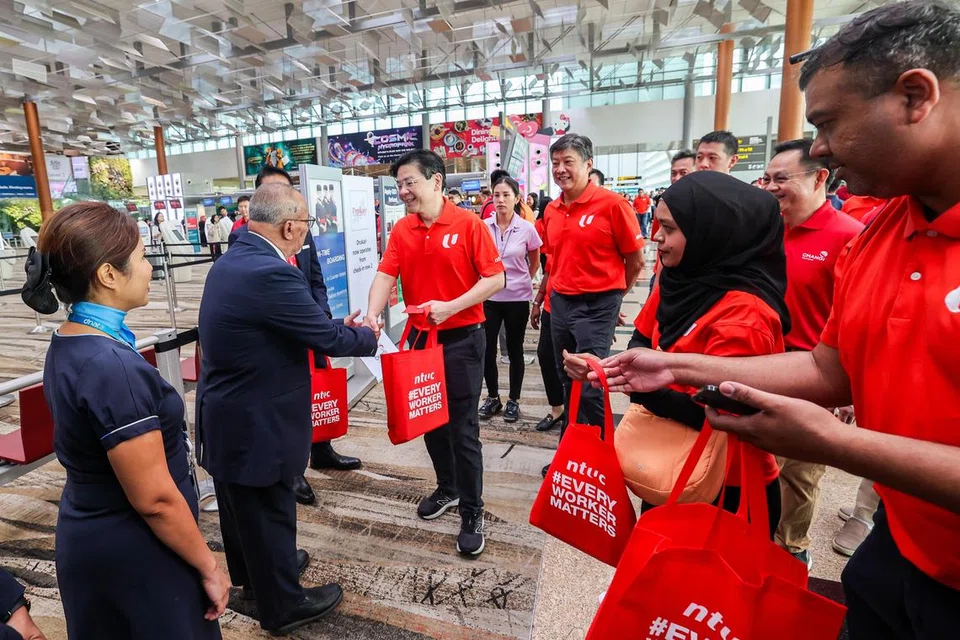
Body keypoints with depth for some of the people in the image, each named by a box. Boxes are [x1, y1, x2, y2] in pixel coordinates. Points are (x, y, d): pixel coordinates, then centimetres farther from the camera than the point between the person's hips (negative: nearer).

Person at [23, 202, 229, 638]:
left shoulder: (67, 346, -1)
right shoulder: (112, 367, -30)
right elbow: (155, 499, -26)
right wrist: (209, 568, -13)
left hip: (90, 537, 9)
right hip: (133, 554, -9)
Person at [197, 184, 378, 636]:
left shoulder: (232, 260, 3)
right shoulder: (271, 274, -28)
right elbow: (327, 339, -21)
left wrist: (337, 326, 6)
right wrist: (367, 337, -2)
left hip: (226, 415, 10)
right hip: (255, 424, -10)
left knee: (241, 506, 27)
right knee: (269, 511, 10)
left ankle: (250, 573, 52)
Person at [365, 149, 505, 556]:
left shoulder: (468, 224, -9)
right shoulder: (401, 230, 5)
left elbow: (495, 279, -12)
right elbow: (385, 275, -5)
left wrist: (451, 307, -22)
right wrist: (372, 316, -23)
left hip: (461, 339, -5)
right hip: (420, 337, 6)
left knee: (463, 428, 0)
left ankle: (472, 514, 16)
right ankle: (447, 488, 39)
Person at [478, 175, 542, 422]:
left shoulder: (527, 229, -7)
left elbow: (534, 263, 8)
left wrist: (522, 282, 10)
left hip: (517, 298, -1)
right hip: (489, 297, 2)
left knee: (514, 349, 9)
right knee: (487, 349, 6)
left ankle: (513, 400, 23)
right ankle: (492, 397, 25)